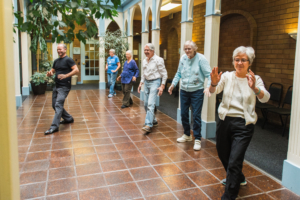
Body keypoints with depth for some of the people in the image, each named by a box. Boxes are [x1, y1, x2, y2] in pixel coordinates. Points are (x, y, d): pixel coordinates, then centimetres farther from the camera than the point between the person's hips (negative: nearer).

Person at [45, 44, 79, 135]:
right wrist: (49, 73, -1)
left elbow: (76, 70, -18)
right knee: (55, 105, 14)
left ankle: (54, 126, -14)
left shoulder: (68, 60, -7)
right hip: (56, 86, 9)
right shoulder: (56, 61, 16)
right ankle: (68, 119, 30)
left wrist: (66, 75, -29)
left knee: (58, 104, -15)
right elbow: (52, 70, 23)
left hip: (64, 87, -9)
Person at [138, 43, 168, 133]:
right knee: (146, 104, 9)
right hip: (146, 82, 8)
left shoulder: (158, 60, -10)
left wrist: (162, 86, -15)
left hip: (155, 82, -8)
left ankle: (148, 125, -20)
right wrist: (141, 83, 14)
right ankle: (153, 121, 27)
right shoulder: (144, 61, 11)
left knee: (151, 104, -17)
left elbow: (164, 74, -10)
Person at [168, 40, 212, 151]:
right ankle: (187, 135, 32)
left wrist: (208, 86, -29)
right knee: (184, 114, 12)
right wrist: (173, 84, 10)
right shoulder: (183, 58, 5)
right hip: (184, 91, 5)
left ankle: (197, 139, 10)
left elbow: (208, 74, -15)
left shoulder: (201, 59, -11)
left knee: (196, 115, -3)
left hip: (197, 91, -5)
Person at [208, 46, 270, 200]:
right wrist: (214, 83, -37)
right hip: (225, 121, 4)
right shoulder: (227, 76, 2)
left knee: (234, 162, -7)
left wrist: (254, 88, -40)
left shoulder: (255, 79, -2)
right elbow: (214, 91, -14)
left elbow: (265, 98, -19)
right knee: (223, 155, 20)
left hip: (244, 125, -3)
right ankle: (238, 179, 50)